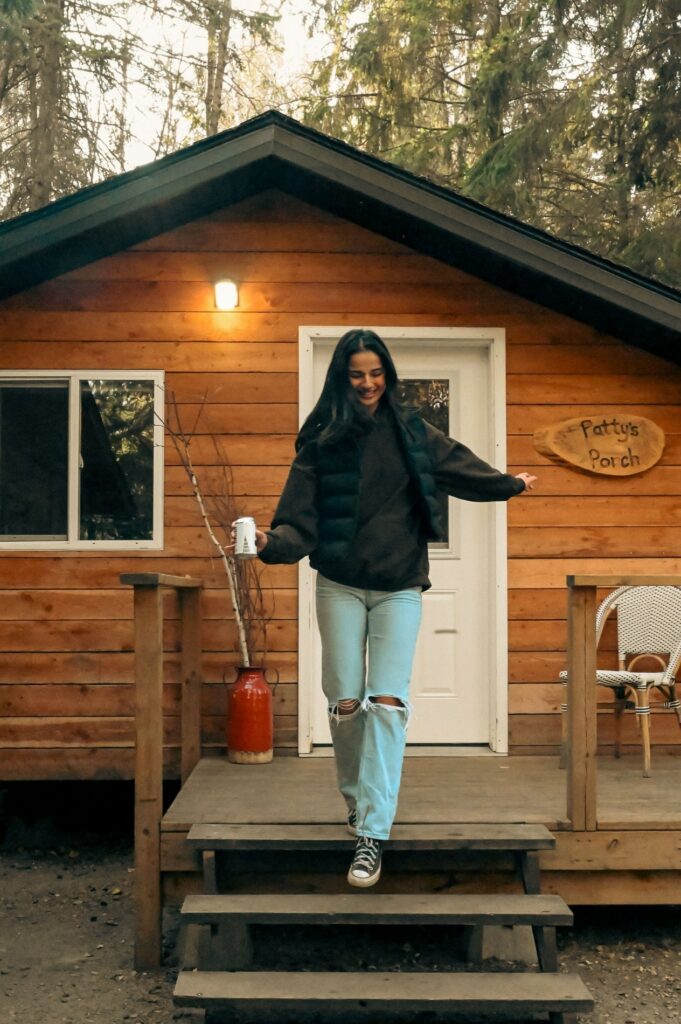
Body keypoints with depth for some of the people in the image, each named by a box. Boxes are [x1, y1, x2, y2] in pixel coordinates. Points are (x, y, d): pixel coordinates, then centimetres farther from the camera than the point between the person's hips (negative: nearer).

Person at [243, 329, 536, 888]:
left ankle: (372, 834, -7)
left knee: (387, 702, -8)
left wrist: (511, 484, 34)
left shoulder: (411, 432, 4)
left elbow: (461, 467, 21)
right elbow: (300, 515, -8)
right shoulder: (322, 439, -1)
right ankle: (357, 798, 29)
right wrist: (274, 543, -28)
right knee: (345, 703, 2)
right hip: (340, 586, 0)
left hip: (400, 587, 0)